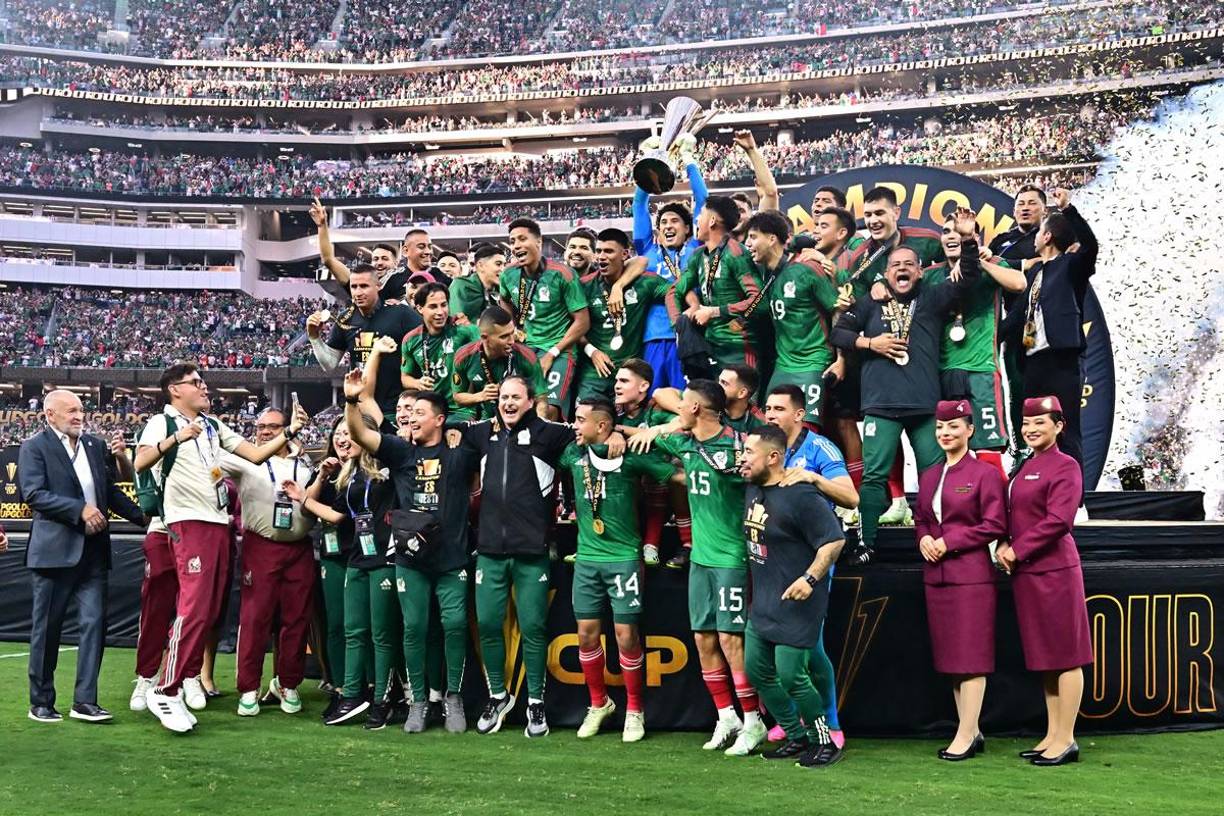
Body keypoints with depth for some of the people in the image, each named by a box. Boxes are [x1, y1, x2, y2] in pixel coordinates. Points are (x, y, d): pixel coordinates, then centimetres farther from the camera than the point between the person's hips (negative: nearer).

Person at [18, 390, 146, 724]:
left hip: (93, 550, 5)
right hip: (54, 549, -4)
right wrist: (80, 509, -19)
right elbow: (33, 493, -13)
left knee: (94, 623, 0)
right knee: (47, 628, 5)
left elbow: (111, 491, 16)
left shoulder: (96, 445, 14)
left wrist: (144, 517, 5)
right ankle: (41, 702, 17)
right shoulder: (34, 448, -2)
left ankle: (84, 701, 5)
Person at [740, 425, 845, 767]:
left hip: (795, 602, -9)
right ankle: (796, 737, 27)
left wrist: (810, 578, -25)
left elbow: (834, 539, -19)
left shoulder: (800, 496, -19)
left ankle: (824, 742, 12)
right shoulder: (752, 489, 7)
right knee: (757, 671, 12)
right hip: (762, 603, 9)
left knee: (791, 677, -7)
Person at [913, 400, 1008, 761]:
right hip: (936, 576, 7)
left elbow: (995, 525, -11)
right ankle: (972, 732, 18)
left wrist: (948, 541, -14)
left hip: (972, 576, -7)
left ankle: (966, 736, 0)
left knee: (971, 657, -3)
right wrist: (924, 539, -2)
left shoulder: (986, 473, -6)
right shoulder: (929, 476, 15)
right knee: (949, 657, 9)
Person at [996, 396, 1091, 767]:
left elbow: (1059, 520, -18)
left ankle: (1066, 740, 3)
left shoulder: (1065, 466, -9)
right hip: (1026, 571, 9)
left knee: (1065, 655, -2)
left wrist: (1018, 551, -14)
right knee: (1043, 655, 13)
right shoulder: (1026, 468, 16)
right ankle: (1053, 735, 20)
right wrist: (1005, 545, 1)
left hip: (1054, 569, -9)